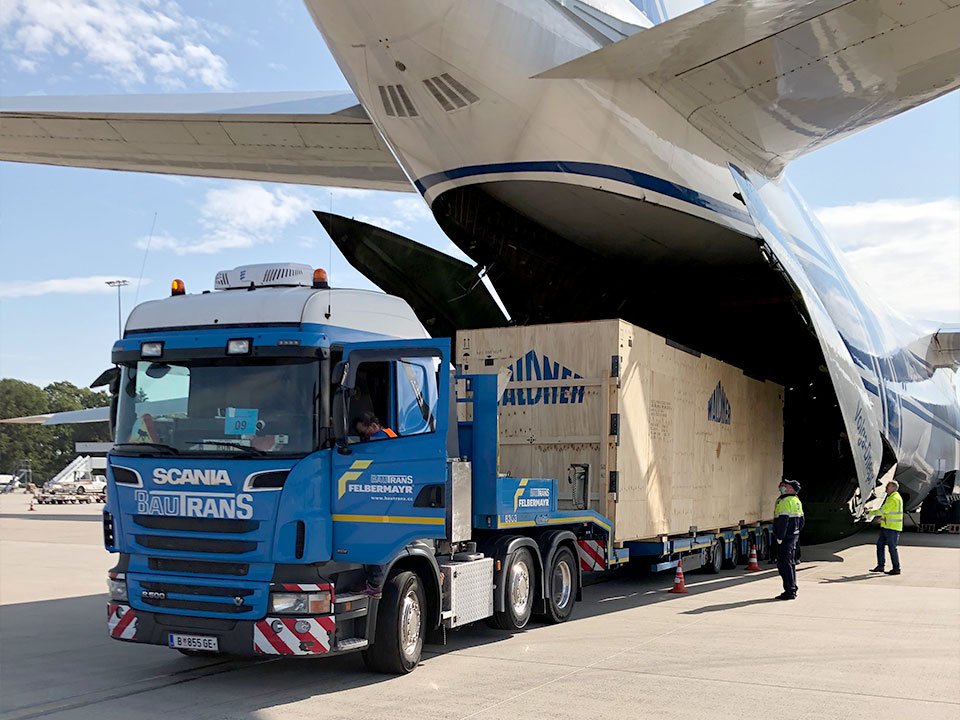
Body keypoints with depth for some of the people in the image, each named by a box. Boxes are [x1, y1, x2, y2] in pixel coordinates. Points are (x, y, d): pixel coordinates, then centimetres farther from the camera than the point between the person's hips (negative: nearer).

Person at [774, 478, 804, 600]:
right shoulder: (797, 501, 13)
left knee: (784, 564, -6)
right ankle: (792, 589, 22)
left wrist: (780, 537, -19)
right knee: (790, 563, 17)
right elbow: (801, 520, 18)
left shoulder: (784, 501, -16)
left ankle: (789, 591, -6)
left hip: (786, 537, -10)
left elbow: (783, 520, -23)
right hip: (794, 535, 10)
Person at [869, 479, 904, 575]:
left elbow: (883, 510, -20)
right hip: (886, 527, 10)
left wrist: (871, 512, -10)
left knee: (892, 547, -4)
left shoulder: (894, 499, -17)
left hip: (892, 528, -10)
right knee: (880, 544, 10)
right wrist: (882, 518, 12)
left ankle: (896, 568, 3)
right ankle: (880, 566, 14)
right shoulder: (891, 497, 16)